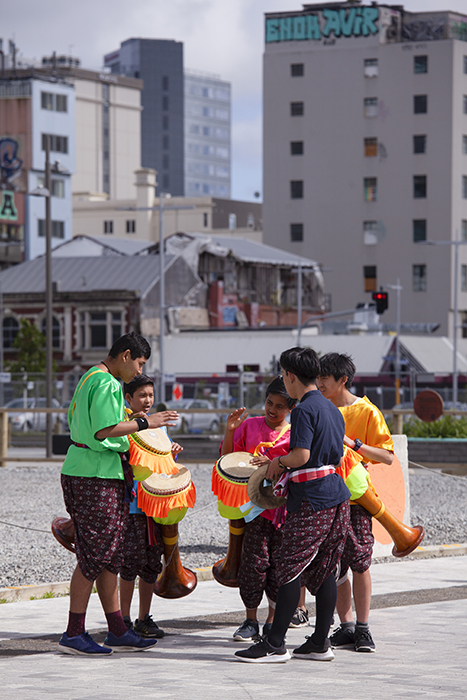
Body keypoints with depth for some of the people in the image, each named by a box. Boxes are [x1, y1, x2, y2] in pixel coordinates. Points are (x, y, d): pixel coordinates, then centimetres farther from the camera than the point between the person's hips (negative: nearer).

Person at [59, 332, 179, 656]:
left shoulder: (90, 378, 19)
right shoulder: (106, 384, -14)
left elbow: (75, 422, 23)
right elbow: (104, 430, -22)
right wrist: (145, 423, -15)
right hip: (96, 476, -11)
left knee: (110, 555, 11)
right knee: (94, 556, -7)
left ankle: (117, 630, 15)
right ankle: (74, 634, -3)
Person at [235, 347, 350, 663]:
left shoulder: (304, 409, -12)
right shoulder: (332, 409, 16)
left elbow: (301, 456, -22)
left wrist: (278, 462, -2)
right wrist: (286, 467, 21)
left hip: (312, 500, -9)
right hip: (338, 495, 9)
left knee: (290, 568, -6)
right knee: (323, 570, 11)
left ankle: (275, 644, -6)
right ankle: (320, 643, 12)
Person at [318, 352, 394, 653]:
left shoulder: (366, 411, -4)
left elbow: (387, 456, -8)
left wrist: (354, 444, -19)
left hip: (356, 496, -4)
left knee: (359, 563, -4)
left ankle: (363, 628, 4)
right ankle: (346, 627, 10)